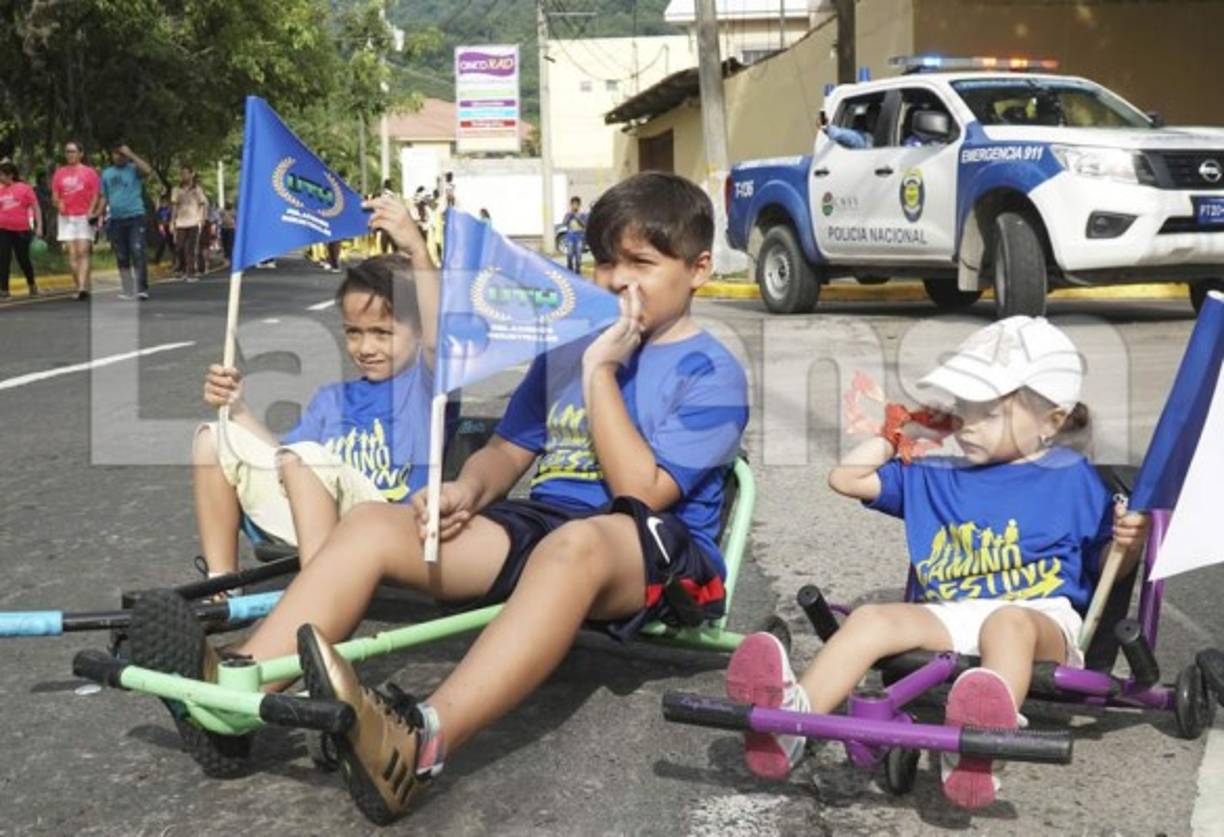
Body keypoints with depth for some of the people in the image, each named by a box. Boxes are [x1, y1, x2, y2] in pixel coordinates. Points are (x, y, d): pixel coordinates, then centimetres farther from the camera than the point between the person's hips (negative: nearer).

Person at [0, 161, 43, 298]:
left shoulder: (24, 188, -1)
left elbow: (36, 207, -1)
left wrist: (39, 226, -7)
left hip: (21, 230, -2)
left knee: (23, 259, 7)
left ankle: (32, 285, 29)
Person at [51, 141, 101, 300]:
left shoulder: (89, 172, 3)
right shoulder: (59, 173, 12)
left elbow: (95, 195, 2)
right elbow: (55, 195, 13)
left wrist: (91, 211, -12)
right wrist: (58, 204, -8)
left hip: (84, 217, -3)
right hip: (66, 217, 3)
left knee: (83, 252, -12)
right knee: (72, 254, -1)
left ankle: (83, 287, -21)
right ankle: (80, 287, 3)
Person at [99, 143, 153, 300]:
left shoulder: (134, 169, 2)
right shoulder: (106, 173, 15)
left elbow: (147, 170, -21)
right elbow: (105, 197, 17)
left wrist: (131, 155, -16)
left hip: (135, 217, -5)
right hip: (116, 220, 5)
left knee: (137, 252, -15)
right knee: (122, 258, 8)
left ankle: (142, 288, -17)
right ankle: (128, 290, 14)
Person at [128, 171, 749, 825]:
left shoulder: (712, 373, -1)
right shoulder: (565, 350, 19)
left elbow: (642, 490, -13)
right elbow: (510, 449, 20)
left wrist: (600, 371, -11)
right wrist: (469, 488, -3)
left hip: (653, 559, -6)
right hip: (542, 525, 7)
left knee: (575, 543, -42)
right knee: (372, 523, -13)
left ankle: (422, 743, -60)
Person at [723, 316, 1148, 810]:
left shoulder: (1071, 477, 14)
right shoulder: (932, 478, 25)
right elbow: (845, 478, 28)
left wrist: (1127, 543, -9)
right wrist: (900, 433, 27)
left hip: (1041, 617, -4)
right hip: (947, 618, 4)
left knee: (1007, 623, -39)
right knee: (872, 618, -24)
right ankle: (792, 717, -43)